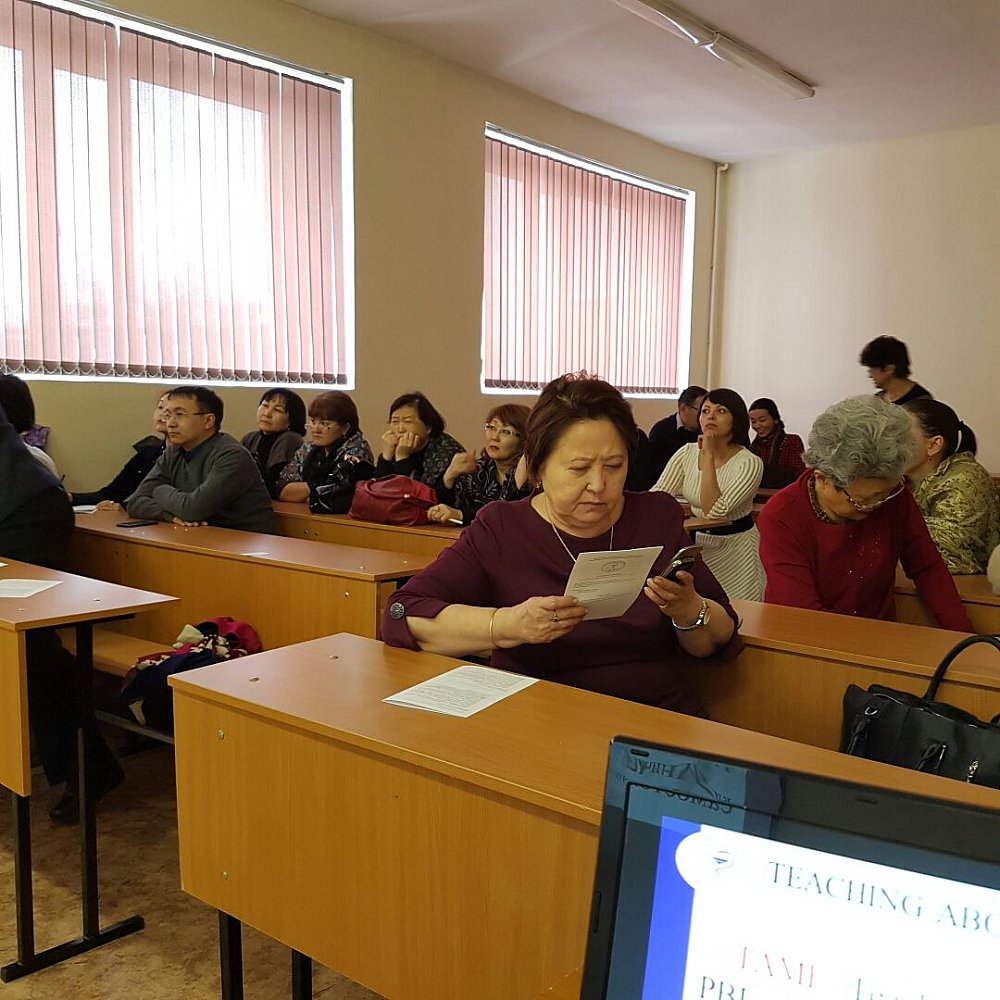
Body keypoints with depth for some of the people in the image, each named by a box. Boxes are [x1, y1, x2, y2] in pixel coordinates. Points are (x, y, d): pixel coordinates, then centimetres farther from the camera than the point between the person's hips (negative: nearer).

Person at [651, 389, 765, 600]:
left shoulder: (750, 463, -16)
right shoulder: (688, 452, 0)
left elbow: (713, 511, -26)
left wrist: (708, 456, -24)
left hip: (734, 547, -4)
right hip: (697, 543, 4)